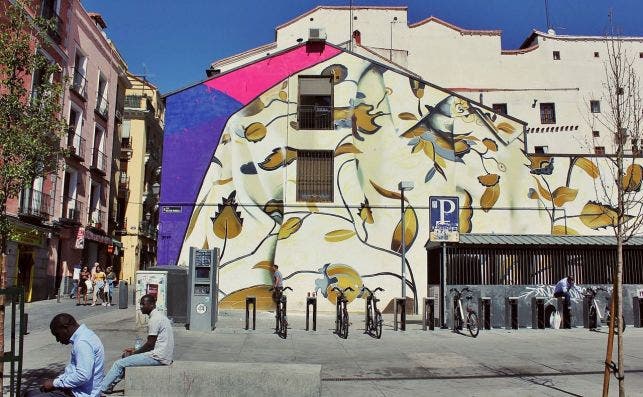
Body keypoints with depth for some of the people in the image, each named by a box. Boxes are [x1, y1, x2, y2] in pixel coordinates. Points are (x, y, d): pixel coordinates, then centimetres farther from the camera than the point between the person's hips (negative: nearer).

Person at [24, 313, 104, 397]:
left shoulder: (83, 342, -20)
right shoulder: (81, 336, 12)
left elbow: (83, 376, -27)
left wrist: (55, 383, -15)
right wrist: (58, 379, 7)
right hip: (75, 390, 10)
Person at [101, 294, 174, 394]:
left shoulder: (154, 319, -16)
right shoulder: (159, 315, 14)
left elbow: (150, 344, -16)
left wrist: (134, 352, -2)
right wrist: (134, 351, 13)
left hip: (158, 357, -10)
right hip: (164, 355, 10)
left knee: (119, 363, -5)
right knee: (126, 355, 20)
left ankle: (102, 388, 8)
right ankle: (110, 385, 22)